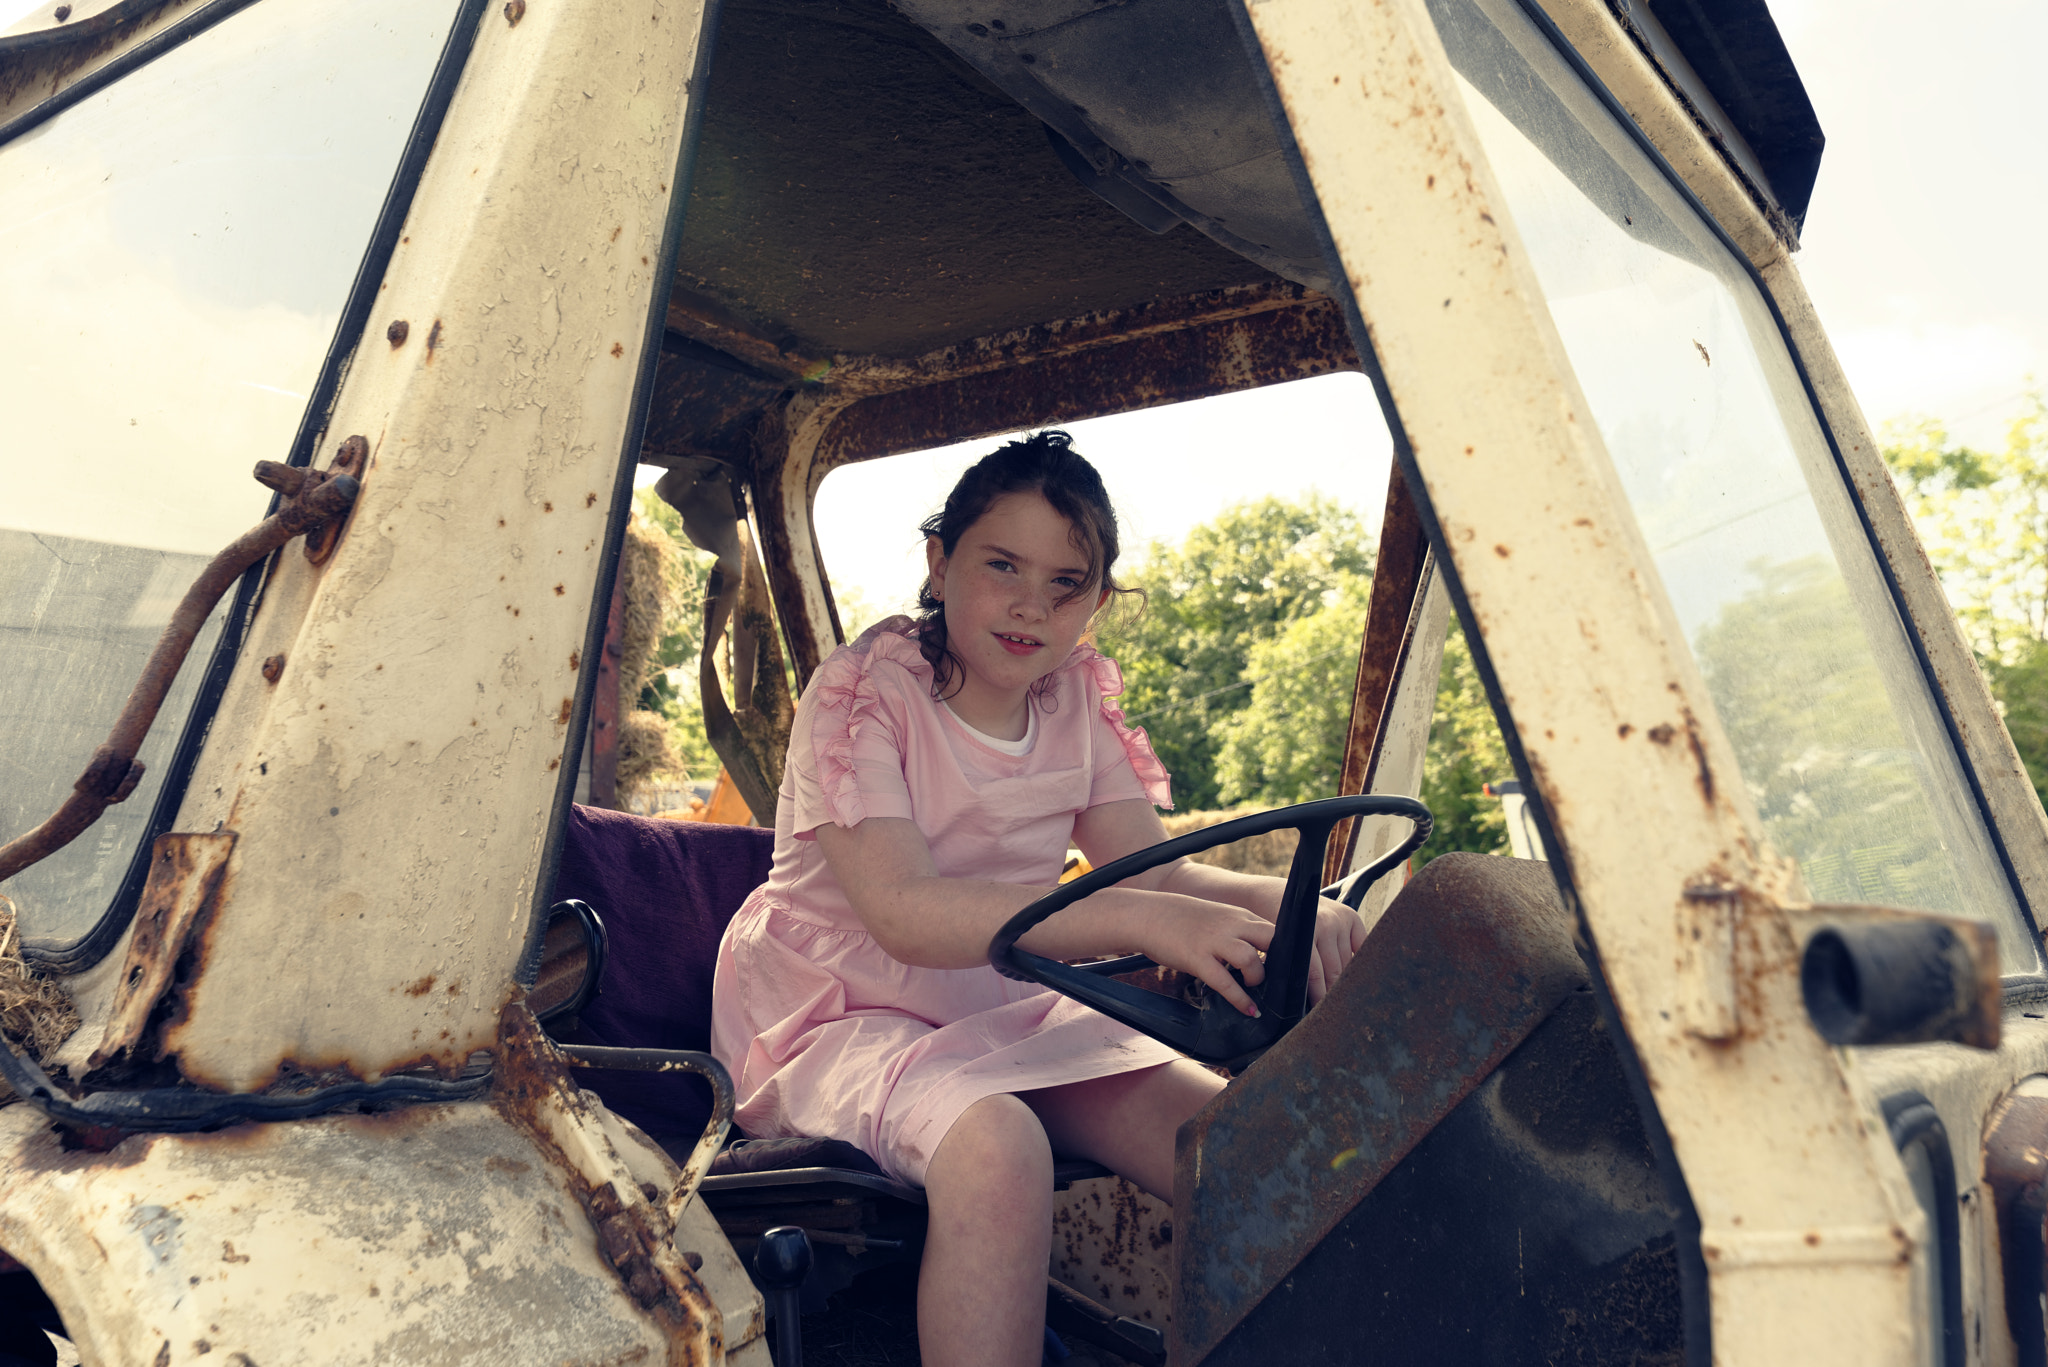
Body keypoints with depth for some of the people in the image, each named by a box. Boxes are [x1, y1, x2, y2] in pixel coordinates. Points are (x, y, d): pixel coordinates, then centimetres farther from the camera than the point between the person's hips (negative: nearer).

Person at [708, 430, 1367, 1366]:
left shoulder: (1079, 697, 1)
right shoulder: (862, 692, -17)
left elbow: (1151, 868, -1)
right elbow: (907, 914, -29)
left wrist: (1275, 900, -23)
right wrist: (1139, 920, -40)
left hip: (1006, 1010, 6)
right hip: (838, 1016, -5)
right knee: (995, 1147, -36)